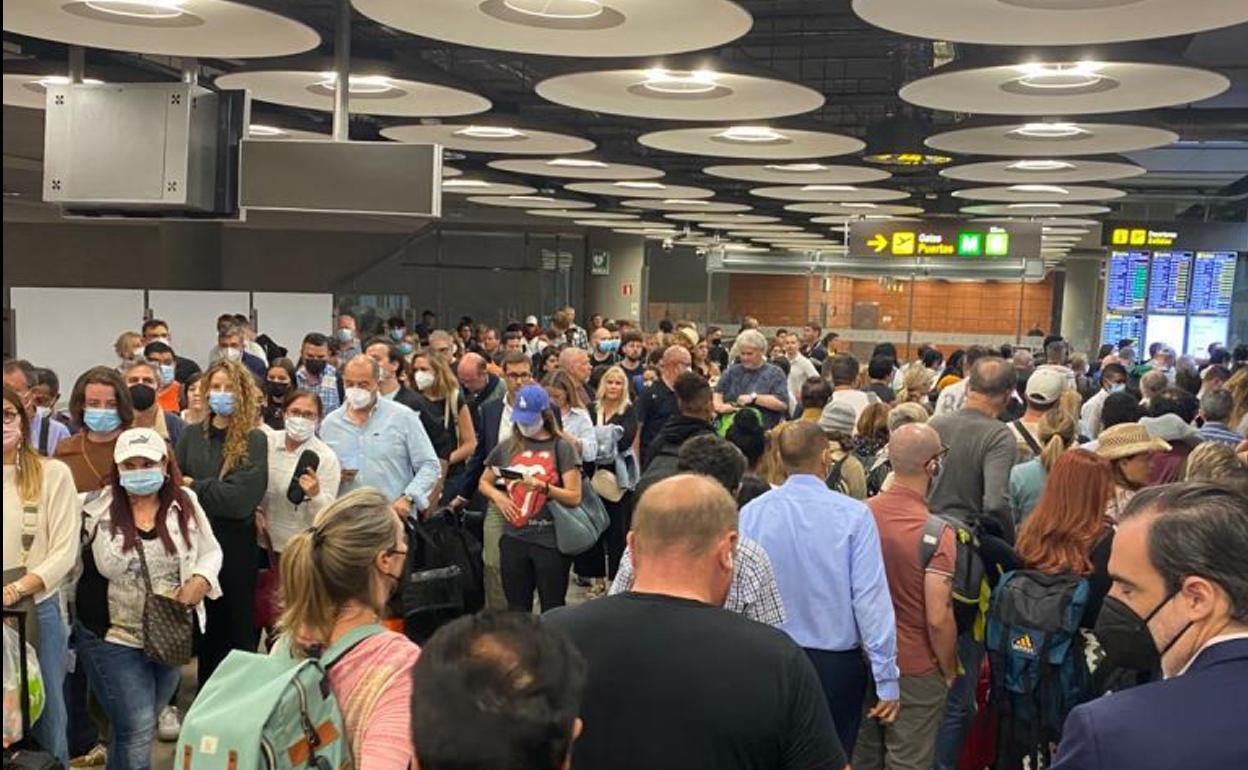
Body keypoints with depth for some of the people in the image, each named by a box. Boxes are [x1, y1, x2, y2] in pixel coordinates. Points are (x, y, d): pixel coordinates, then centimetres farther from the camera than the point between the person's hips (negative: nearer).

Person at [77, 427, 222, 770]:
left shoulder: (186, 503, -1)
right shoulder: (97, 510, -10)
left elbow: (211, 553, 6)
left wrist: (198, 584, -12)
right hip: (113, 638, -3)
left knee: (138, 724, 19)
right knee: (138, 728, -5)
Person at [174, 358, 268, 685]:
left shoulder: (254, 440, -6)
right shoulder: (191, 436, 8)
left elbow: (241, 497, -17)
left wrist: (194, 486, -9)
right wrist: (216, 492, -14)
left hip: (236, 548, -4)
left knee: (238, 631, 6)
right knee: (205, 629, 15)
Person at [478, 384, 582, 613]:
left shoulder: (562, 447, -4)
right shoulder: (507, 447, 8)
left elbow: (574, 497, -9)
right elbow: (484, 482, 20)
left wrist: (542, 487, -23)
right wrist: (497, 495, 0)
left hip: (551, 540, -4)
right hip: (514, 540, 4)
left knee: (552, 612, 5)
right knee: (516, 610, 13)